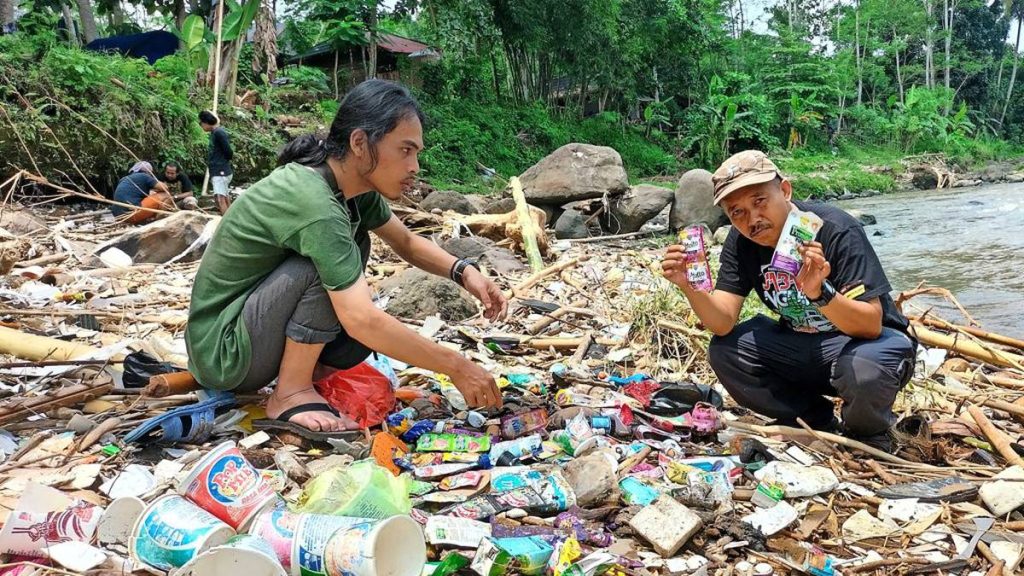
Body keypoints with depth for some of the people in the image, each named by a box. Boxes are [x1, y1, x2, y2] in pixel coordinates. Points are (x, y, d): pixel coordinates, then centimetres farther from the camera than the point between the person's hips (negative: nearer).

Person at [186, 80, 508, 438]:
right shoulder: (313, 201, -28)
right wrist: (457, 367, -27)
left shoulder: (353, 184, -2)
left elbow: (407, 243, 12)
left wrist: (464, 272, -7)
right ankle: (291, 394, -12)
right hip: (221, 351, -9)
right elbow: (361, 321, -34)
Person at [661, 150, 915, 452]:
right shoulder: (740, 242, -9)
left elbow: (871, 325, -30)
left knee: (863, 370, -38)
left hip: (870, 338, -5)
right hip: (799, 343, 6)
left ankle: (868, 434, -1)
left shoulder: (837, 231, -25)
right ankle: (822, 423, 1)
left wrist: (819, 293, -47)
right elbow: (723, 324, -16)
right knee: (723, 351, -16)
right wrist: (690, 287, -34)